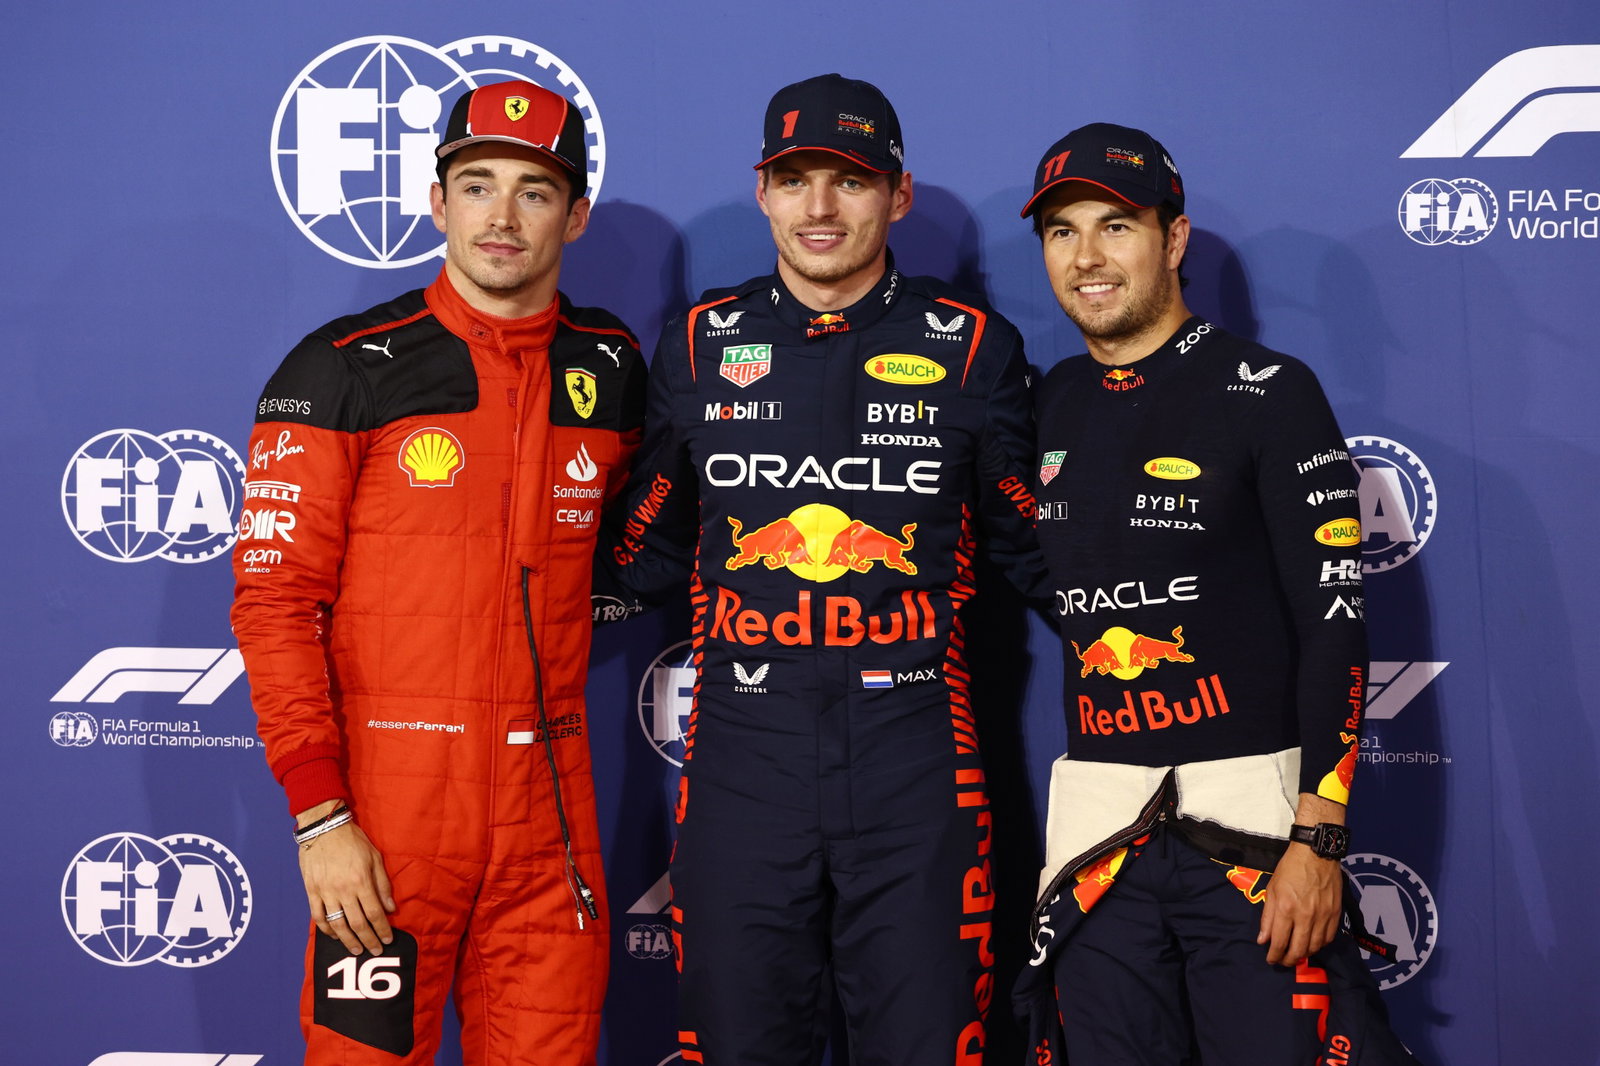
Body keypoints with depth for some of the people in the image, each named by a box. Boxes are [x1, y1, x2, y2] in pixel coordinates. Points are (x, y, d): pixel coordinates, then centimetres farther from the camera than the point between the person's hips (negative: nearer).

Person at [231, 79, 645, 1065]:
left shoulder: (610, 370, 8)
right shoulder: (344, 369, -4)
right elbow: (274, 598, -7)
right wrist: (319, 813, -13)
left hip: (550, 799, 4)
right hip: (388, 792, -3)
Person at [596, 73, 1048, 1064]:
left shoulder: (973, 346, 4)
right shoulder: (699, 346, 9)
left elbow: (1039, 551, 12)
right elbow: (646, 555, 18)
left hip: (916, 758, -1)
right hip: (743, 752, 2)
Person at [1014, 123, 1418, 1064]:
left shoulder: (1269, 391, -4)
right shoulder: (1048, 409, 11)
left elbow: (1334, 622, -8)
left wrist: (1318, 839, -15)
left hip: (1252, 806, -4)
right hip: (1096, 819, 4)